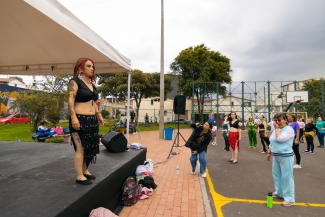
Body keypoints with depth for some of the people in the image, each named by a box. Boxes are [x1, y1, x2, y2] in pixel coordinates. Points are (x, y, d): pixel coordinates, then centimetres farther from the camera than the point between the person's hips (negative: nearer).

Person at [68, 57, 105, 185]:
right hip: (80, 120, -8)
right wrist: (73, 117, -25)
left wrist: (99, 115, 22)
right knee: (81, 148, -5)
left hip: (92, 120, 8)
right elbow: (70, 101, -15)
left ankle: (85, 171, 26)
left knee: (90, 147, 12)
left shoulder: (92, 84, 18)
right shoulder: (74, 82, -5)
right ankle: (79, 176, 6)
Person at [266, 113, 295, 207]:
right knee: (276, 174, 17)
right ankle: (279, 192, 34)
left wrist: (277, 128, -15)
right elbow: (272, 142, 17)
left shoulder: (289, 129, -13)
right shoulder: (276, 130, 11)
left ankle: (289, 198, 10)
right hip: (276, 156, 8)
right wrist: (269, 152, 17)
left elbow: (280, 139, -26)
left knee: (286, 176, -1)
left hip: (286, 156, -8)